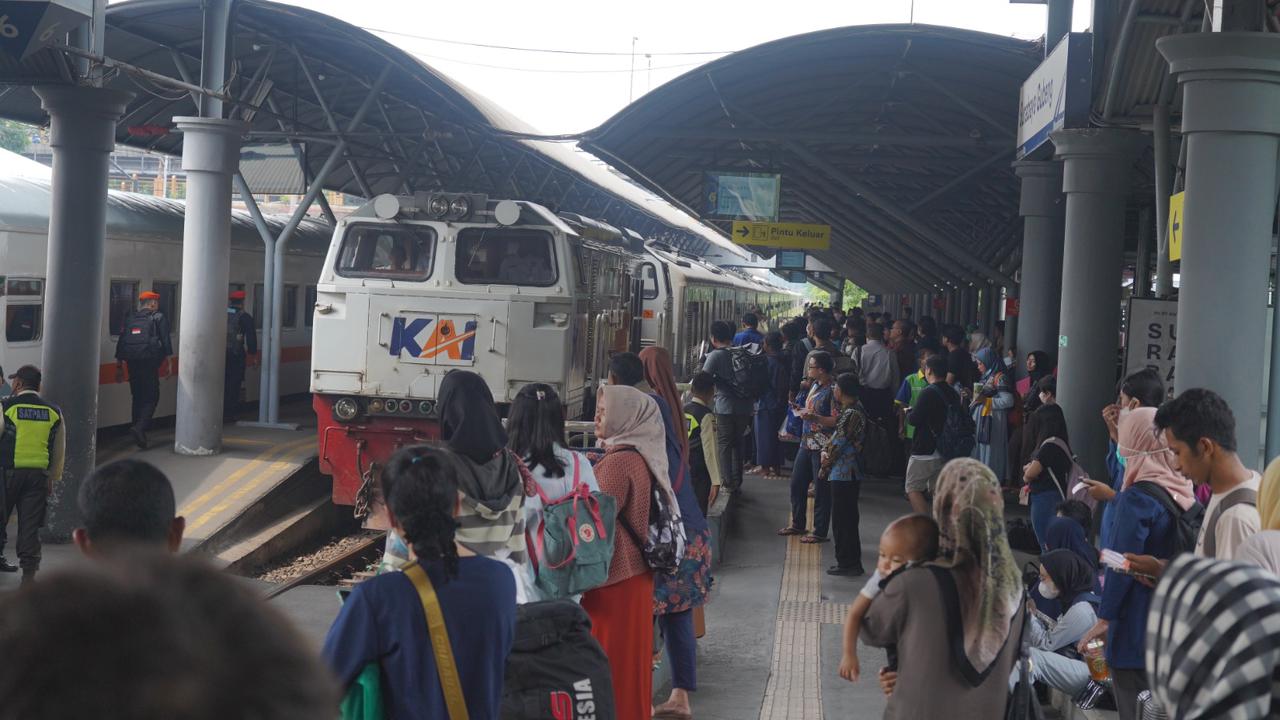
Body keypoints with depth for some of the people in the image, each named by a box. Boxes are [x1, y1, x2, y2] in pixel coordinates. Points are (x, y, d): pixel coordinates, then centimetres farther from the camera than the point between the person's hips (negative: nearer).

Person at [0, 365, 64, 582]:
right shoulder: (53, 412, 8)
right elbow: (59, 451, 13)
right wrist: (52, 479, 21)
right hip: (38, 475, 3)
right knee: (31, 524, 6)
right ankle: (29, 570, 3)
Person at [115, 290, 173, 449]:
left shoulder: (129, 320, 15)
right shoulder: (159, 318, 2)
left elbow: (120, 344, 16)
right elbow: (166, 341, -7)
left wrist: (119, 366, 21)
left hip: (132, 364, 5)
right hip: (149, 363, -5)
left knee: (137, 398, 16)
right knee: (151, 397, -3)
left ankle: (137, 431, 19)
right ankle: (139, 427, -23)